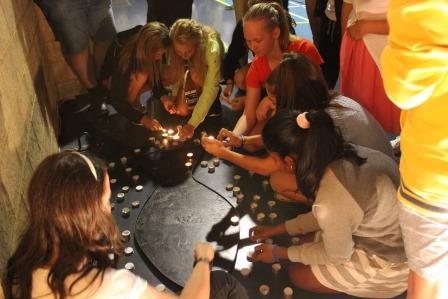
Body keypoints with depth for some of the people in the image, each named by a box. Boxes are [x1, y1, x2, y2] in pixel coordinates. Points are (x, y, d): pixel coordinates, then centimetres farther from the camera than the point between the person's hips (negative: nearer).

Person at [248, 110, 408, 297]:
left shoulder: (332, 203, -35)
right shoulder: (346, 153, -12)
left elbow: (337, 255, -13)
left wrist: (280, 253, 0)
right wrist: (277, 229, 13)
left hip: (394, 262, -7)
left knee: (299, 275, 7)